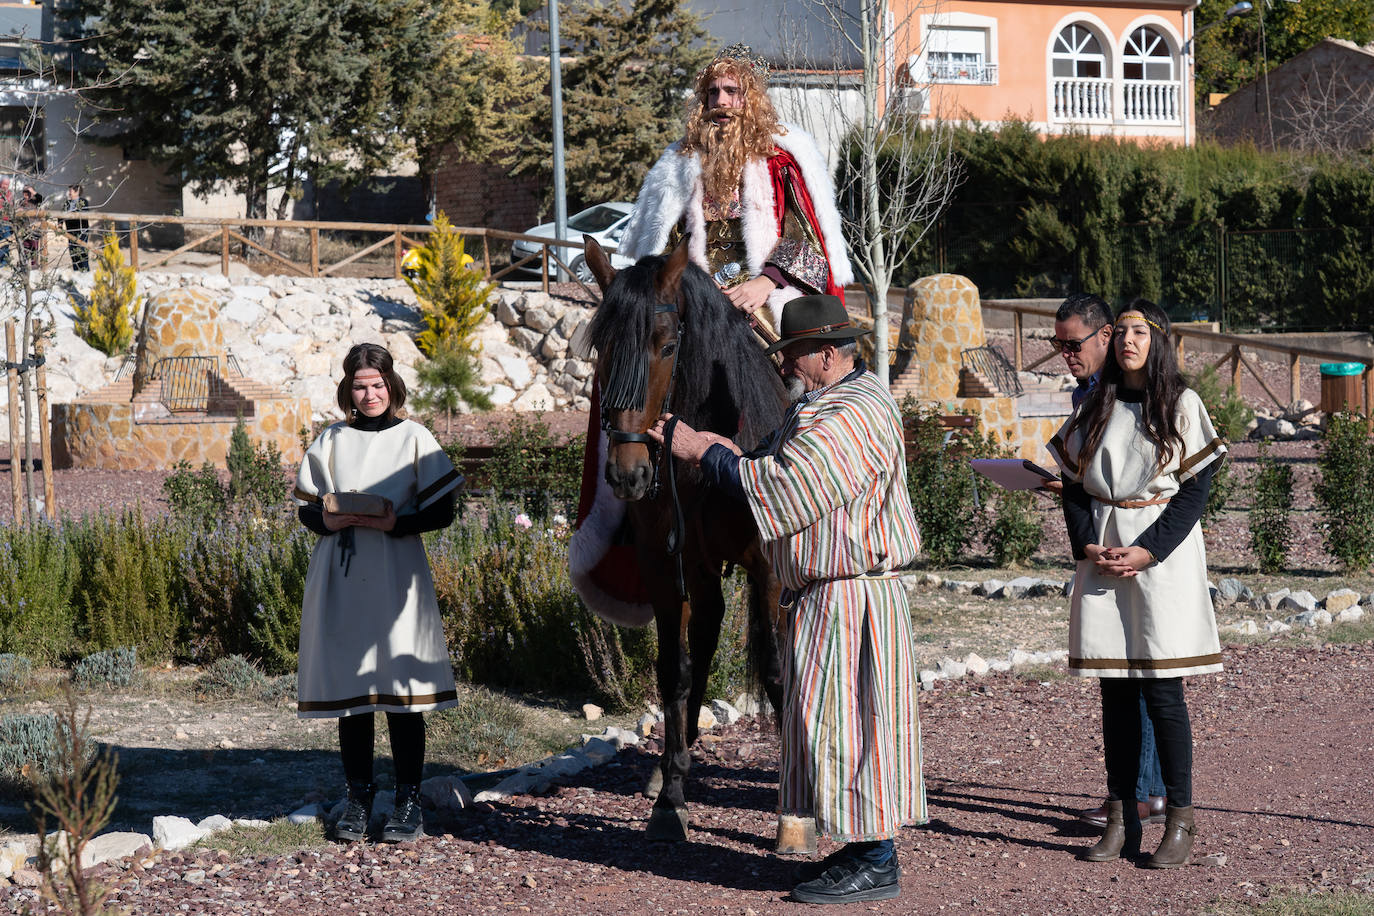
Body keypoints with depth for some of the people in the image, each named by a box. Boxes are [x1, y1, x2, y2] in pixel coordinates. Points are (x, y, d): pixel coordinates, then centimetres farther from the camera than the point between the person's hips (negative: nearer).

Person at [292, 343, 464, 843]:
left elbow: (441, 512, 0)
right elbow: (306, 507, 13)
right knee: (349, 688, 4)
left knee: (401, 686, -5)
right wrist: (330, 521, -9)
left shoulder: (413, 438, 4)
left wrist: (394, 522, -16)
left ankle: (408, 801, 2)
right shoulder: (331, 441, 12)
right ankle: (358, 797, 14)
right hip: (341, 576, 3)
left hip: (395, 574, -3)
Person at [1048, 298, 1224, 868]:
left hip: (1164, 557, -4)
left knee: (1161, 690, -7)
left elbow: (1195, 488, -5)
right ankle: (1120, 820, 9)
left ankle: (1180, 822, -1)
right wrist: (1086, 546, -5)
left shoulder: (1182, 405, 0)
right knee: (1115, 692, 5)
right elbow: (1073, 484, 12)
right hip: (1102, 559, 4)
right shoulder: (1096, 407, 12)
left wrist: (1147, 550, -14)